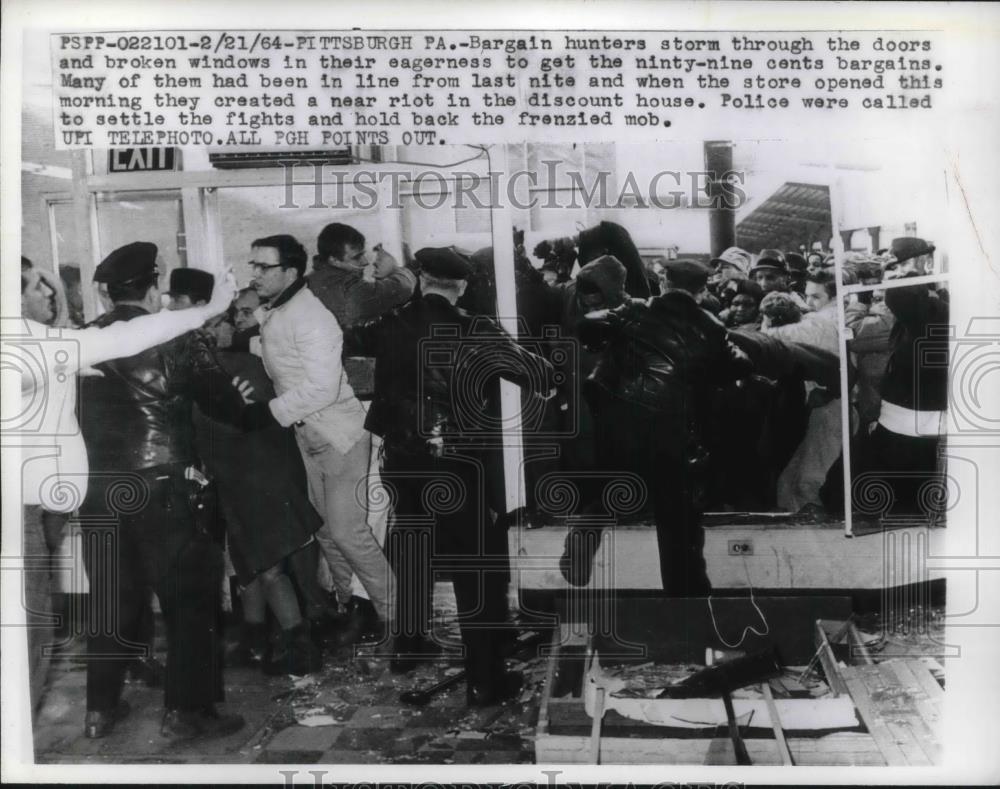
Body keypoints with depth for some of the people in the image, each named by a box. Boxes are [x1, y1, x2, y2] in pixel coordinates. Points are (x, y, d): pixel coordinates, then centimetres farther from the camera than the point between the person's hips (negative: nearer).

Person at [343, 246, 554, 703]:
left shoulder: (392, 325, -1)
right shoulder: (475, 333, -12)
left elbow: (345, 340, 16)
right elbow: (539, 376, -11)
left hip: (401, 461, 5)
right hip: (453, 465, -5)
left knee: (413, 552, 25)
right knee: (478, 565, 4)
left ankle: (409, 644, 39)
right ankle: (484, 680, 6)